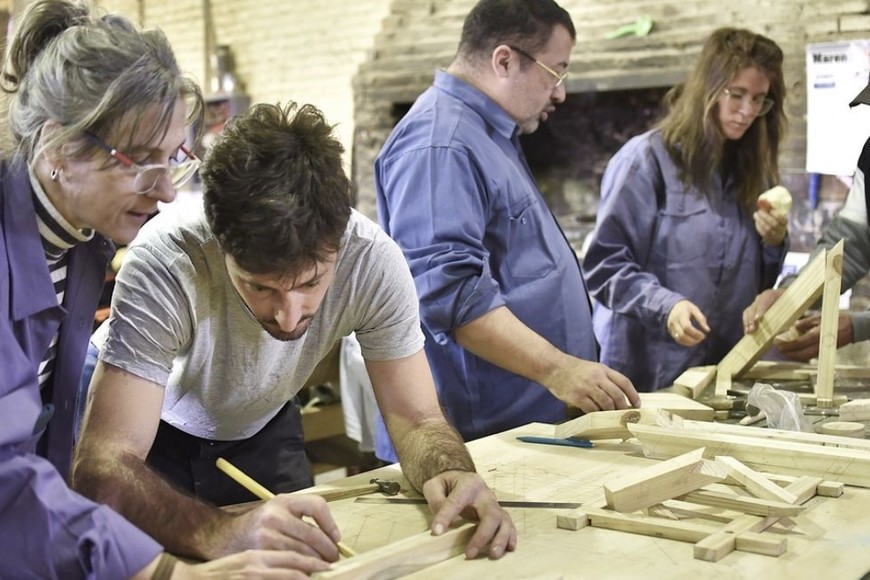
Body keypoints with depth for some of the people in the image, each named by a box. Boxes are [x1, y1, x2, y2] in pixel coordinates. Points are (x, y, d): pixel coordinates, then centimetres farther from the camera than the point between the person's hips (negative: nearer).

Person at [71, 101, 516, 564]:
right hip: (154, 431, -1)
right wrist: (217, 533, -57)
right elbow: (101, 468, -40)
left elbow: (416, 419, -18)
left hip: (259, 428, 2)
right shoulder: (165, 263, -36)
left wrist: (453, 473, -40)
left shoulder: (374, 261, -27)